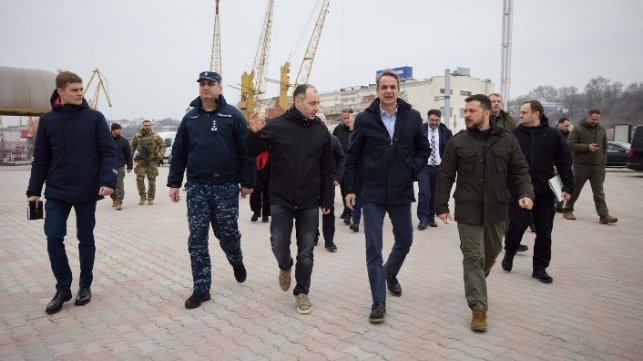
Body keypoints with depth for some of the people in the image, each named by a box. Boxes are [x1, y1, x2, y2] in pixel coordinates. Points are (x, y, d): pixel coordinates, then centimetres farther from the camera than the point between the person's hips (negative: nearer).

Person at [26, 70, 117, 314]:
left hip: (87, 191, -2)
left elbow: (109, 152, -5)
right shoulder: (48, 120, 5)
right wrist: (34, 189, 6)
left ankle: (85, 286, 24)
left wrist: (108, 180, -19)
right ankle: (63, 288, 16)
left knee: (86, 239, 8)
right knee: (54, 238, -1)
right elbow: (41, 158, 8)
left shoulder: (95, 118, -2)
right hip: (56, 192, 2)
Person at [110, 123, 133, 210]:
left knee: (119, 185, -7)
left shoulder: (123, 141, 4)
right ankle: (114, 199, 27)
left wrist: (129, 166, 3)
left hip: (120, 167, -2)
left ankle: (119, 202, -5)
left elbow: (128, 154, 6)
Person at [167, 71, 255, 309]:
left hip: (226, 186, -3)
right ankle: (201, 289, 11)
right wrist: (174, 183, 6)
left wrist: (247, 182, -7)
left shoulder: (232, 115, -2)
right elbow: (178, 153, 11)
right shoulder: (190, 117, 9)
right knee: (197, 239, 1)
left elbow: (245, 151, -4)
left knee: (227, 234, 6)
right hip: (196, 187, 3)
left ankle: (236, 261, 39)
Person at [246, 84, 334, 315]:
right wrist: (254, 134, -20)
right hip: (280, 201, -1)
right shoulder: (276, 126, -6)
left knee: (306, 251, 6)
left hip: (309, 203, 1)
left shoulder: (321, 130, 0)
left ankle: (302, 292, 22)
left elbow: (327, 169, 4)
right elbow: (252, 153, 1)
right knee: (279, 244, 5)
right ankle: (285, 266, 39)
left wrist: (327, 200, 3)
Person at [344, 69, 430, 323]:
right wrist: (350, 188, -1)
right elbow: (353, 156, 2)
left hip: (401, 192, 3)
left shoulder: (412, 117, 1)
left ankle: (390, 273, 48)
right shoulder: (364, 119, -3)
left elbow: (423, 149, 12)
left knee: (404, 241, 17)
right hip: (372, 193, -2)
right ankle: (379, 301, 11)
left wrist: (413, 170, -4)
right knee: (373, 248, -1)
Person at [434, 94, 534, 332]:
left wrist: (525, 193, -13)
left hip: (496, 210, 3)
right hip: (468, 211, -3)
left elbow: (520, 171, 5)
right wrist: (441, 206, -2)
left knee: (491, 253, 19)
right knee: (473, 257, -3)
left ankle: (476, 285, 46)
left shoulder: (507, 140, 2)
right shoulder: (458, 142, -2)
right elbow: (445, 177, 0)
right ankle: (478, 308, 3)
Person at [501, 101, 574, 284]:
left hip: (545, 193, 1)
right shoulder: (514, 134, 0)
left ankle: (540, 268, 21)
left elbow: (564, 163, 3)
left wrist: (568, 187, -3)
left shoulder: (553, 135, 0)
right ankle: (509, 254, 29)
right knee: (516, 227, 2)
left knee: (544, 232, 7)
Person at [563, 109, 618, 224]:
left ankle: (604, 215, -3)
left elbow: (605, 147, 18)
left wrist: (603, 161, 9)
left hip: (598, 167, 4)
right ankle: (567, 210, 19)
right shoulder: (578, 129, -4)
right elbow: (570, 144, -12)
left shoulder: (602, 130, 12)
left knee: (599, 192, 0)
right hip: (581, 165, -4)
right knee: (575, 189, 5)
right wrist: (587, 147, -19)